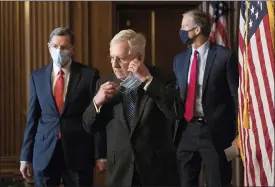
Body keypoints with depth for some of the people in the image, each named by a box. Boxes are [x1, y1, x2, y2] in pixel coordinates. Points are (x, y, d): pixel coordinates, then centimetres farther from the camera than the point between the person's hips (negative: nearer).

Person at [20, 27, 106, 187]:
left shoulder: (89, 75, -3)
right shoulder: (37, 76, 7)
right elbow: (33, 117, 8)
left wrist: (100, 154, -5)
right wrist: (26, 156, 6)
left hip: (79, 152, -2)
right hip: (44, 153, 2)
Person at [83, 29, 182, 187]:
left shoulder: (163, 78, -5)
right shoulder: (106, 85, 4)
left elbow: (176, 112, -20)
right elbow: (89, 127, 6)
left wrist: (148, 80, -21)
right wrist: (97, 101, -12)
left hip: (158, 170, -2)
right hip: (120, 172, 3)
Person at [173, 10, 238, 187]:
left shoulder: (224, 55, -6)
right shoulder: (180, 59, 11)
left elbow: (236, 94, -5)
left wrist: (237, 133, -9)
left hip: (215, 131, -5)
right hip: (186, 131, 5)